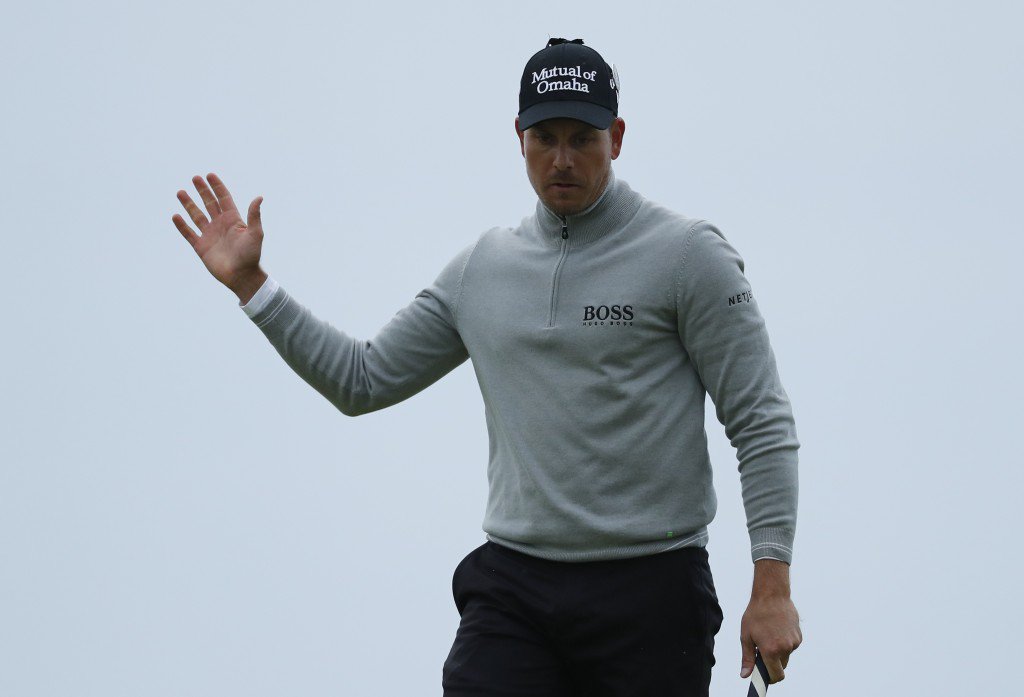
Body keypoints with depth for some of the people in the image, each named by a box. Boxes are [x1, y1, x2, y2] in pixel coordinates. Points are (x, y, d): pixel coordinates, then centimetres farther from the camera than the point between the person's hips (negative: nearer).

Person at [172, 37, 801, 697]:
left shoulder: (687, 253, -3)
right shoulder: (484, 267, 12)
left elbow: (762, 422, -5)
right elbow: (363, 380, 19)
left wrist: (773, 586, -13)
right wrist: (250, 284, 13)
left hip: (649, 595, -3)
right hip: (510, 592, 4)